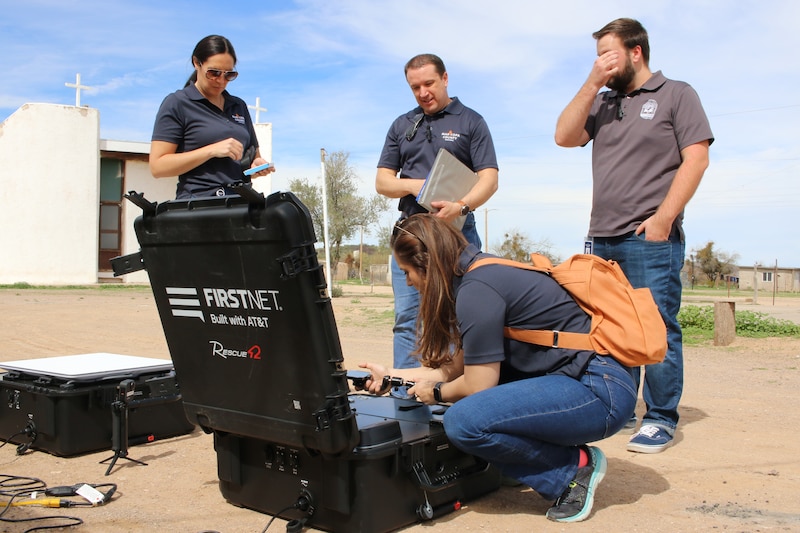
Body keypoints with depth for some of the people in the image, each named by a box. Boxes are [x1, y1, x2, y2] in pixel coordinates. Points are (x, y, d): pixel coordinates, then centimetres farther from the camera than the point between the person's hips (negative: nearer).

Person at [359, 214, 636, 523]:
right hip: (573, 379, 10)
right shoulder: (483, 272, 12)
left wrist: (436, 392, 7)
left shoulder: (476, 290, -17)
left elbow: (477, 385, -12)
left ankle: (575, 467, -3)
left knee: (464, 422, -24)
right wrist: (391, 375, 25)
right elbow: (457, 367, 18)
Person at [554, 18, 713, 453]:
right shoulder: (602, 103, 19)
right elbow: (564, 137, 5)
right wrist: (592, 84, -1)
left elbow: (696, 158, -5)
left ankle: (661, 420, 4)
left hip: (651, 239, -5)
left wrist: (664, 216, -14)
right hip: (602, 239, 6)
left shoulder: (676, 94, 4)